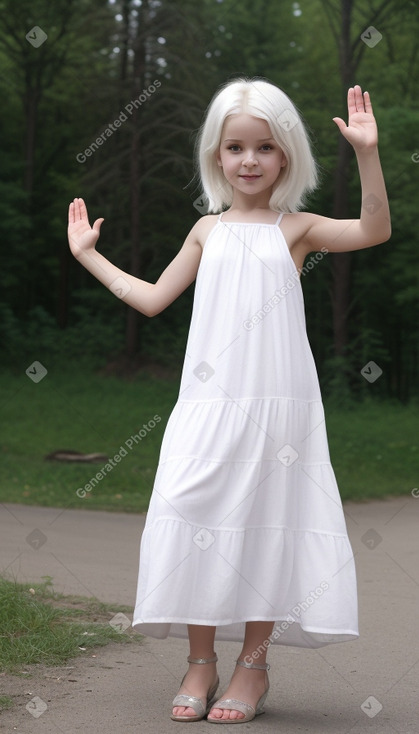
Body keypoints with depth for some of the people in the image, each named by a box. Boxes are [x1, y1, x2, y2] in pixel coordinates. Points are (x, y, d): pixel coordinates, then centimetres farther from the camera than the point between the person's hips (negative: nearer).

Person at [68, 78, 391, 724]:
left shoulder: (295, 228, 3)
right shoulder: (209, 230, 12)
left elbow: (375, 230, -13)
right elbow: (152, 298, 19)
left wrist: (367, 153, -22)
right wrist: (89, 254, 24)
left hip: (276, 405, -2)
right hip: (208, 404, 3)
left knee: (264, 524, 3)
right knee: (197, 524, 0)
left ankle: (254, 664, 16)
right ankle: (201, 663, 13)